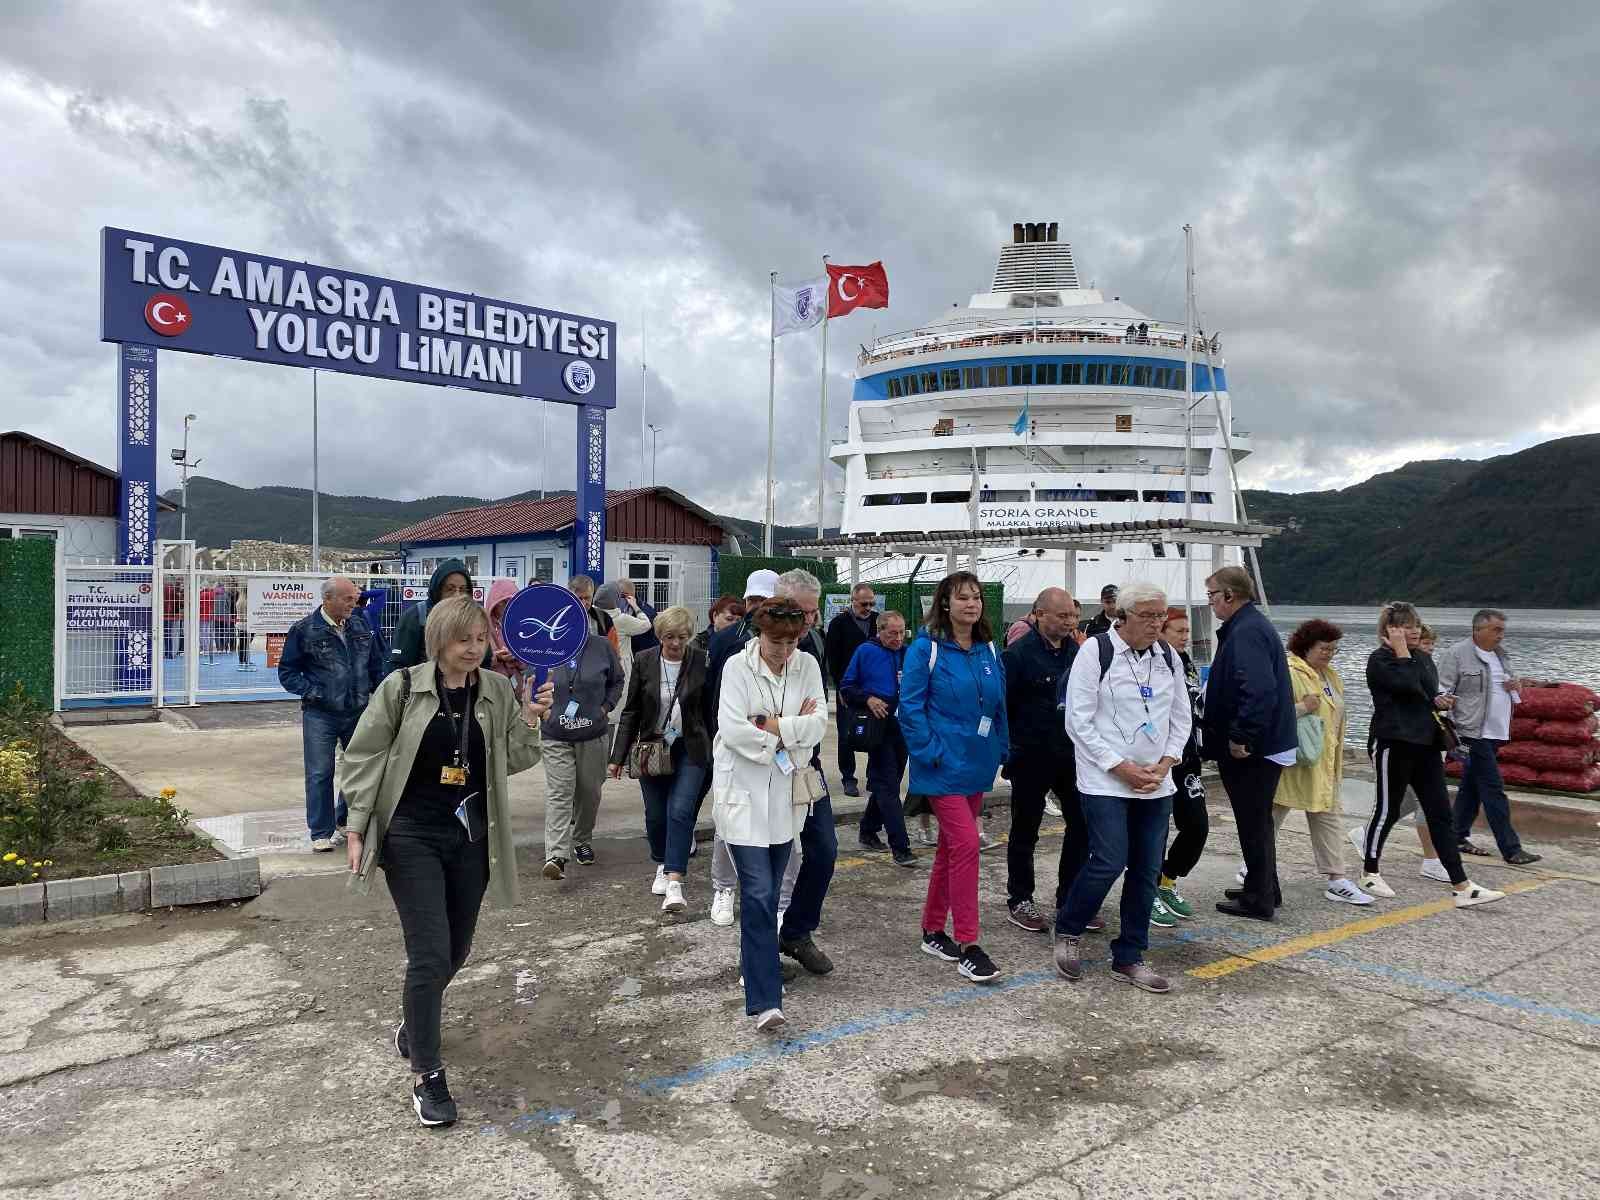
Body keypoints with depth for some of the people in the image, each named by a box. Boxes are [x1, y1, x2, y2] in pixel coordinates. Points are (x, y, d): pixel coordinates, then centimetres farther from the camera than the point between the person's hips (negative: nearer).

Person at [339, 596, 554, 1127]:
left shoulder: (497, 691, 1)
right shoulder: (402, 687, -9)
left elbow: (510, 761, 4)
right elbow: (363, 758, -4)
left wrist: (530, 720, -13)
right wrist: (357, 829, -7)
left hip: (470, 838, 4)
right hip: (412, 837, -4)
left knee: (456, 951, 16)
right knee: (430, 954, -8)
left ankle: (414, 1021, 46)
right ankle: (426, 1075, 8)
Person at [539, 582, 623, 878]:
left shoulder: (602, 646, 2)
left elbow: (617, 681, 15)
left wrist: (606, 707, 2)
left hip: (593, 733, 2)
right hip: (556, 734, -2)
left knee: (589, 792, 12)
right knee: (559, 792, -11)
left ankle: (582, 841, 34)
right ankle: (556, 855, -17)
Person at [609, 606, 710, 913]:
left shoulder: (701, 663, -6)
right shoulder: (644, 662, -3)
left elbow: (709, 711, 1)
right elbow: (631, 711, 3)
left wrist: (715, 752, 2)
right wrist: (618, 756, 2)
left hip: (690, 749, -2)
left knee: (680, 810, -13)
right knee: (655, 814, 10)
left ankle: (674, 883, -13)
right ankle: (662, 866, 35)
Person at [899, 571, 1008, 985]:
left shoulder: (988, 650, 9)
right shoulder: (926, 648, -10)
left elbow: (999, 704, 15)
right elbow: (910, 705, -11)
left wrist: (1000, 749, 8)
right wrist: (930, 752, -16)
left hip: (977, 765, 7)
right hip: (944, 767, -7)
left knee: (950, 847, 14)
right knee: (966, 845, -12)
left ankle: (933, 931, 27)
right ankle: (966, 944, -2)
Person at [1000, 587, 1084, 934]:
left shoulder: (1076, 651, 6)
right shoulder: (1018, 653, -13)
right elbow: (1003, 704, -13)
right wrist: (1009, 749, -12)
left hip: (1070, 754, 6)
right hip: (1031, 758, -6)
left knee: (1082, 825, 9)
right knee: (1025, 831, 8)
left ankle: (1069, 898, 24)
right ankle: (1018, 901, 21)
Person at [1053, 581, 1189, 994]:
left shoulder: (1168, 657, 8)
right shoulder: (1095, 651, -9)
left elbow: (1181, 717, 14)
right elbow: (1078, 720, -11)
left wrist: (1165, 764, -2)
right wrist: (1121, 767, -13)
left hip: (1156, 784, 6)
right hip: (1105, 782, -6)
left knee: (1147, 870, 7)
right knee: (1109, 863, -11)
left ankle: (1129, 958, 21)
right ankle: (1068, 931, 16)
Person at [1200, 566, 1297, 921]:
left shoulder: (1246, 632, -21)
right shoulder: (1252, 625, 13)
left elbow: (1258, 690, -32)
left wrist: (1241, 737, -27)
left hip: (1251, 750, -10)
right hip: (1261, 745, 10)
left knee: (1253, 824, 1)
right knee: (1257, 821, 20)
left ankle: (1258, 901, 11)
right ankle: (1264, 890, 32)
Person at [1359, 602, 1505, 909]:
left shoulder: (1423, 658, 15)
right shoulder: (1380, 659, -9)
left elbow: (1428, 694, 22)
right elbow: (1408, 686, -24)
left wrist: (1439, 701, 0)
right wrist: (1402, 651, -15)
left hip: (1425, 745, 7)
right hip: (1394, 744, -7)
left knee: (1440, 813, 3)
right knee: (1387, 810, 1)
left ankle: (1462, 888, 3)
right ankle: (1369, 874, 17)